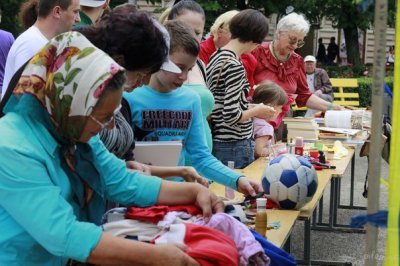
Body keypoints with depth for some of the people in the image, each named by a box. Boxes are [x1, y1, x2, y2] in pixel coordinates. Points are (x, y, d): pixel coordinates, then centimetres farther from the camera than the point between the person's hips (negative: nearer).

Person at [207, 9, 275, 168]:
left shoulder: (216, 56, 7)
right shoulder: (235, 66, -20)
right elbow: (231, 116, -23)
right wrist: (257, 111, -8)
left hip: (217, 141, 9)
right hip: (234, 146, -9)